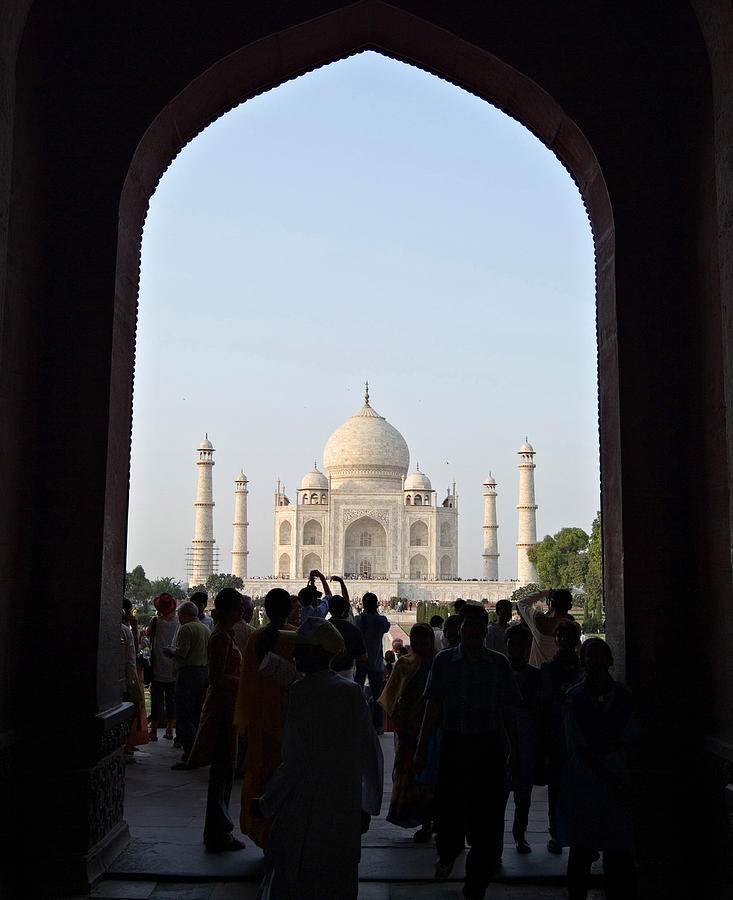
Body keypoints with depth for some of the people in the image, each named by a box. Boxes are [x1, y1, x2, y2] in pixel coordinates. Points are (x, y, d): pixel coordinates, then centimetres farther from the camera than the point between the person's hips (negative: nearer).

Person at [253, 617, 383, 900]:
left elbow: (296, 763, -19)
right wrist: (368, 805, 16)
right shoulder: (351, 691, 0)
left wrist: (265, 804, -7)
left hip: (306, 807, -5)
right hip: (346, 810, 6)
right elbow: (371, 753, 5)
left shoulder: (303, 693, -18)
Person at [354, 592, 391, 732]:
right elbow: (386, 628, 9)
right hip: (375, 663, -1)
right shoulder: (381, 620, -12)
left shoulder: (357, 619, -8)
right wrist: (376, 612, 5)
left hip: (358, 662, 2)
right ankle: (377, 726, 7)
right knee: (377, 695, 7)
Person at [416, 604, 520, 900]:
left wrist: (513, 749, 5)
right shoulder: (444, 661, 3)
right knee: (448, 806, 5)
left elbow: (508, 711, 7)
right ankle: (447, 853, 40)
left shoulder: (499, 663, 3)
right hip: (454, 743, 0)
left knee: (486, 813, 0)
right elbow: (433, 708, 4)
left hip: (489, 745, 0)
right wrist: (422, 748, 2)